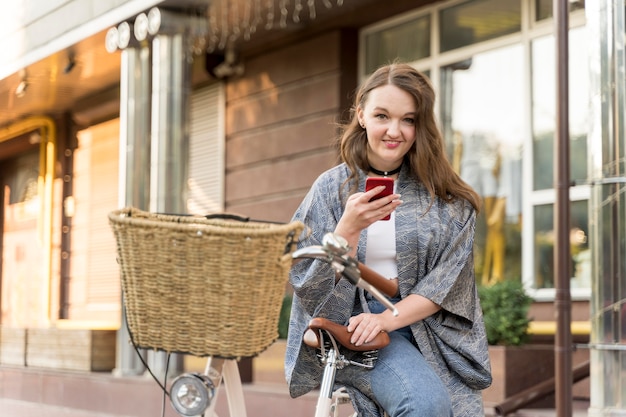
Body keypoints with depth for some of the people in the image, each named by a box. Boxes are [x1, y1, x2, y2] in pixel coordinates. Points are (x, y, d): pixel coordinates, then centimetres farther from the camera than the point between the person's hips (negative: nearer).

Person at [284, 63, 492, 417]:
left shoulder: (448, 199, 5)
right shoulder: (332, 188, 3)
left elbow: (448, 281, -2)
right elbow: (312, 285, -2)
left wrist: (388, 318, -16)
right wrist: (350, 227, -18)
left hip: (430, 326, 3)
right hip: (356, 325, -2)